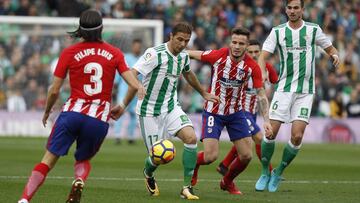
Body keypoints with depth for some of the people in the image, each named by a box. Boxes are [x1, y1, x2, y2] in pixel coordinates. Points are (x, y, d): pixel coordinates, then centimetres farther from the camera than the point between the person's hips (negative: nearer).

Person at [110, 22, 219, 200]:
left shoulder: (183, 56, 3)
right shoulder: (155, 54, -21)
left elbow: (188, 74, 26)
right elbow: (132, 74, -28)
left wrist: (204, 94, 39)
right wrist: (124, 105, -36)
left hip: (171, 107, 6)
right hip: (149, 111, -6)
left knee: (191, 137, -18)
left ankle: (187, 188, -11)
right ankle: (148, 174, 36)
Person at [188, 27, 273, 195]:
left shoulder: (253, 66, -13)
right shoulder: (218, 56, -18)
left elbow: (261, 94, -6)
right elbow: (191, 54, -2)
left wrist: (266, 120, -15)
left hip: (236, 113, 3)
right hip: (213, 111, -3)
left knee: (246, 156, -1)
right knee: (210, 156, -14)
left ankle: (227, 182, 29)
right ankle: (193, 163, 23)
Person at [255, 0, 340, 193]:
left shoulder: (313, 30, 3)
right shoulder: (277, 31, 2)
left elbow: (330, 48, 14)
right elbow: (263, 56, -5)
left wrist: (335, 55, -11)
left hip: (305, 91, 0)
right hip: (284, 88, 0)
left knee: (297, 136, -9)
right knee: (271, 132, -8)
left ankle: (278, 173, 11)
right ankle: (265, 173, 12)